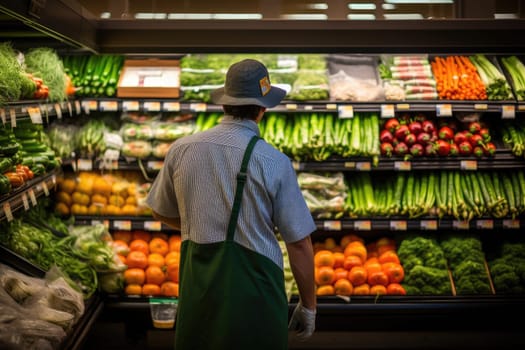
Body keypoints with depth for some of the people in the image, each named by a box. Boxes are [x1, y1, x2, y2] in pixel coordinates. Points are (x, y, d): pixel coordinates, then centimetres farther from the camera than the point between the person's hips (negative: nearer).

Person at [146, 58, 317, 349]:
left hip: (197, 289, 3)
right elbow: (299, 244, -9)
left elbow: (162, 212, 13)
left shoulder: (182, 149, -3)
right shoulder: (274, 162, -12)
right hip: (254, 290, -3)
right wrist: (308, 305, 4)